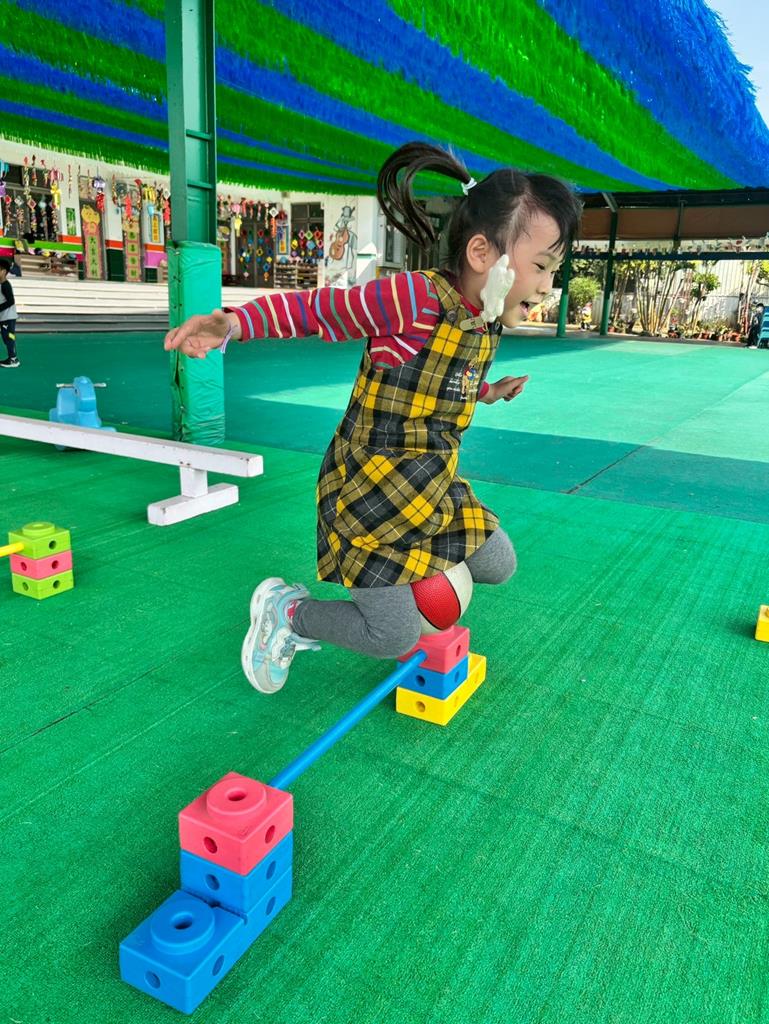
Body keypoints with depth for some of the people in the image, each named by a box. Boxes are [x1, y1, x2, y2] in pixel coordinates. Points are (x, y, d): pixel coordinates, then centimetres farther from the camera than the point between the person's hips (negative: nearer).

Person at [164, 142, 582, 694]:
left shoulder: (487, 323, 3)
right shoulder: (411, 299, -24)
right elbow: (314, 308, -17)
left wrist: (486, 393, 32)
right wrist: (232, 322, -30)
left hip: (434, 491, 9)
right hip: (371, 492, -8)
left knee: (499, 565, 19)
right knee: (396, 637, -8)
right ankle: (283, 608, 17)